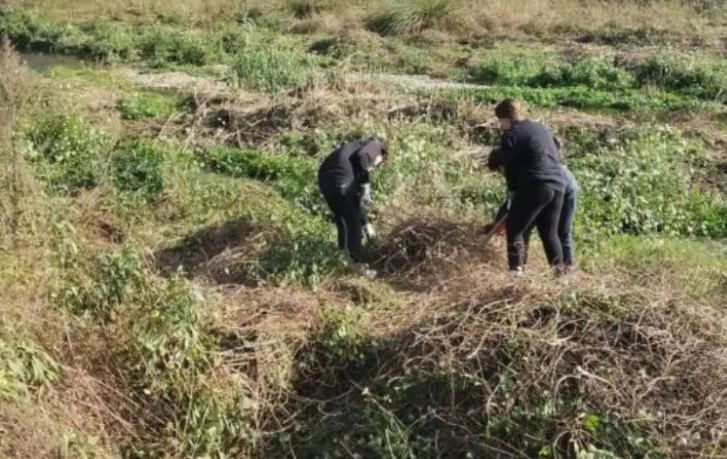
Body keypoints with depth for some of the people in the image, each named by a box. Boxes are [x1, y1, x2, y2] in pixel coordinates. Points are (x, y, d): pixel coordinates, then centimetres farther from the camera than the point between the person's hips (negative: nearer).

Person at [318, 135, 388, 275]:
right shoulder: (374, 145, 17)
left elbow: (354, 196, 38)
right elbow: (361, 156, -12)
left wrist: (365, 223, 43)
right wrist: (366, 185, -3)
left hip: (325, 177, 8)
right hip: (341, 178, -8)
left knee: (342, 220, 26)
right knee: (353, 223, 7)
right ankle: (357, 264, 13)